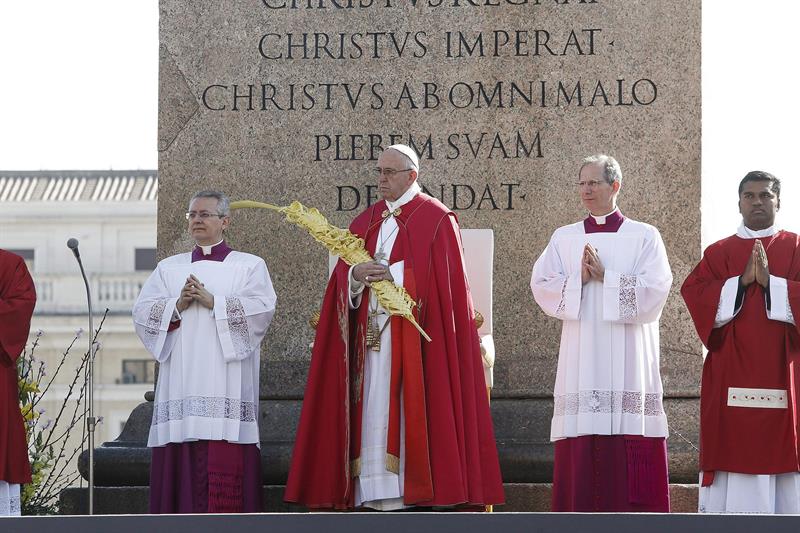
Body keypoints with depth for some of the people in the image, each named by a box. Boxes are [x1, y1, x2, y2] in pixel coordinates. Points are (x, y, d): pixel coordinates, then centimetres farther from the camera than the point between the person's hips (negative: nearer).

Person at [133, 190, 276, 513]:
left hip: (225, 384, -3)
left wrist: (213, 302, -12)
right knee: (181, 461, -4)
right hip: (182, 385, 3)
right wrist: (178, 305, -8)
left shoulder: (249, 266, 11)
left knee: (226, 462, -11)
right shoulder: (169, 268, 20)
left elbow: (262, 308, -6)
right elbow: (142, 312, 9)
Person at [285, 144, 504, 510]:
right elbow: (342, 281, 10)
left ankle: (412, 488, -10)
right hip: (370, 336, 5)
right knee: (372, 416, -1)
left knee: (407, 409, -10)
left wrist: (392, 276, -13)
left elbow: (440, 278, -8)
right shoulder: (364, 223, 18)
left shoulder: (436, 219, 1)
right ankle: (377, 492, -2)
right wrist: (357, 275, -12)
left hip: (413, 338, -5)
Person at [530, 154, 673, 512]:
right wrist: (579, 279, -12)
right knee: (581, 455, -3)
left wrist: (605, 277, -11)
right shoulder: (563, 238, 14)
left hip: (628, 361, -2)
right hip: (580, 359, 2)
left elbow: (656, 289, -6)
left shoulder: (644, 237, 7)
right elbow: (541, 285, 3)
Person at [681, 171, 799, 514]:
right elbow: (695, 294, -1)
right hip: (731, 375, 1)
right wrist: (742, 281, -10)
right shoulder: (718, 253, 15)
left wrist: (770, 282, -12)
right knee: (734, 448, -7)